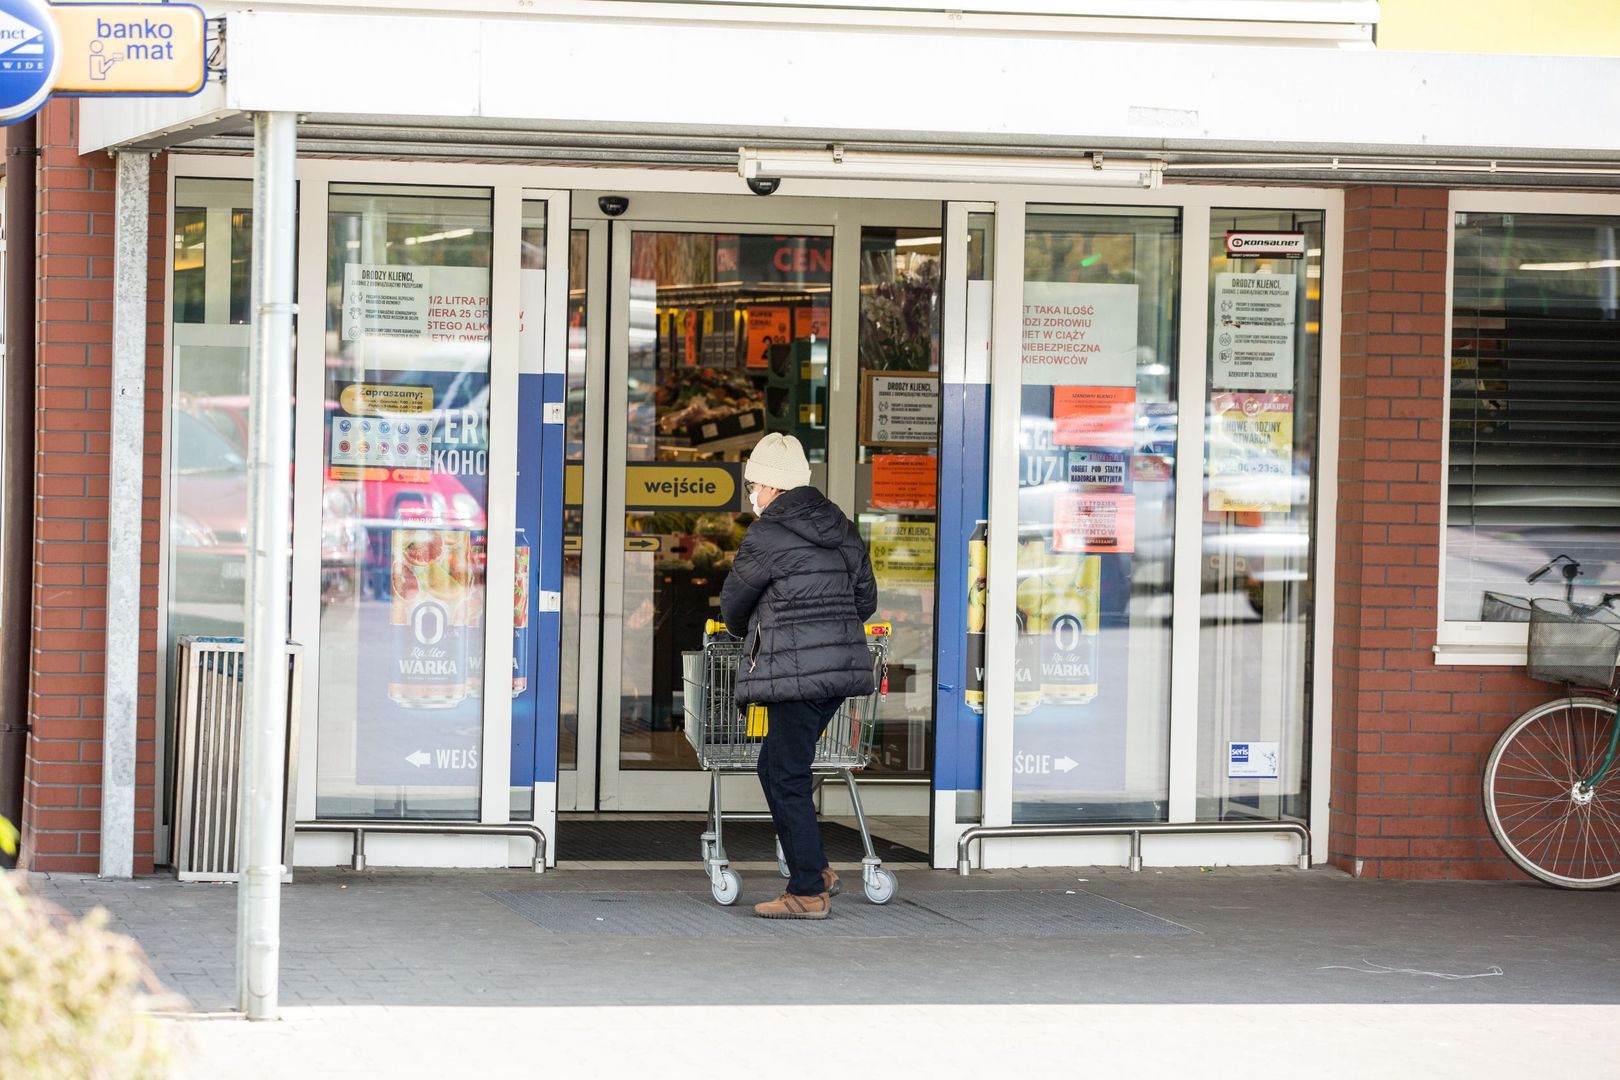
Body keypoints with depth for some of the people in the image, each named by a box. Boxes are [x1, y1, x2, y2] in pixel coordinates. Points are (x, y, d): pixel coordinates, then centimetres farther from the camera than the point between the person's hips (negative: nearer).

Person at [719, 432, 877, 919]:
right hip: (844, 663, 8)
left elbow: (734, 600, 5)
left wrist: (746, 633, 27)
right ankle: (815, 869, 16)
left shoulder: (766, 536, -8)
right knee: (775, 767, 18)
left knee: (787, 778, -2)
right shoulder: (841, 529, 14)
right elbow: (865, 598, 19)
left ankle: (809, 892, -3)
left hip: (796, 673, -8)